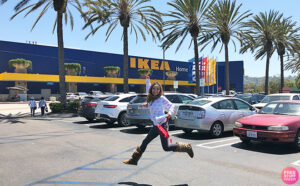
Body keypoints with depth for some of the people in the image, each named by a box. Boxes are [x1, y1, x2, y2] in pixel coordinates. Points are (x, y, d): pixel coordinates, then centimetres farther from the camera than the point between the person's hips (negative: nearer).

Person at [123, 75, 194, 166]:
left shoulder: (161, 98, -11)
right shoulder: (150, 98, 9)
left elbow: (172, 105, -3)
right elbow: (148, 90, 30)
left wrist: (170, 113, -20)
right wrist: (147, 80, 27)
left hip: (162, 125, -7)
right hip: (155, 126, 7)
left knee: (166, 147, -3)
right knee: (145, 142, 12)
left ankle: (186, 147, 14)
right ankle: (134, 160, 24)